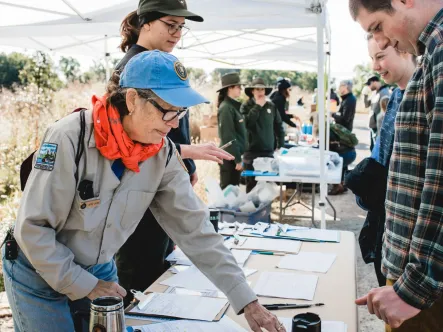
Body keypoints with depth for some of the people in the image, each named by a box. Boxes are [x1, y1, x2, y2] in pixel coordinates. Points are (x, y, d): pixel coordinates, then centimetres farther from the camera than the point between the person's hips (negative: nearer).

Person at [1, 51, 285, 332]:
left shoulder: (162, 154, -14)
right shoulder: (71, 138, -28)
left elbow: (194, 227, -12)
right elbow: (32, 227, -22)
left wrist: (247, 302, -15)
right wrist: (86, 286, -18)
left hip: (101, 271, 4)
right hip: (40, 275, -4)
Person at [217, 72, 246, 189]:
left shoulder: (234, 106, 13)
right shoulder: (226, 108, -16)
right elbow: (228, 137, -19)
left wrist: (238, 157, 16)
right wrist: (237, 159, -18)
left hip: (234, 156, 9)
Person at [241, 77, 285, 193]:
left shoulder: (271, 106, 7)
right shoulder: (246, 106, -3)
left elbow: (279, 127, 14)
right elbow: (246, 123, -21)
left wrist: (281, 145, 10)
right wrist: (258, 106, -15)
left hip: (269, 151, 3)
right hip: (252, 152, -3)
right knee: (252, 185, 2)